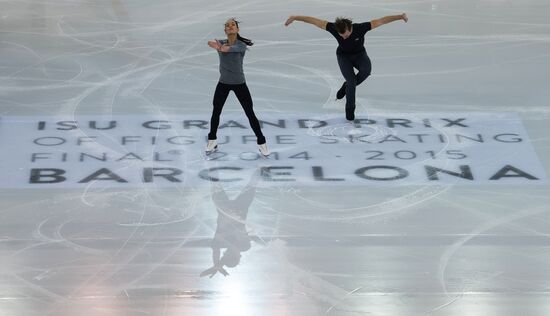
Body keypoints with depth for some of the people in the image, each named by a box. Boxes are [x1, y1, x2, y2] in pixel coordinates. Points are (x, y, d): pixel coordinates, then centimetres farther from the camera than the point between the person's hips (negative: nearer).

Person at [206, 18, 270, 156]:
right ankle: (212, 141, 23)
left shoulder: (242, 45, -14)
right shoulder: (221, 43, -6)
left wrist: (220, 48, -45)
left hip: (239, 84, -3)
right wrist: (217, 45, -46)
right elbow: (211, 43, -29)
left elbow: (233, 49, -34)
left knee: (250, 114, -3)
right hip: (223, 83, 3)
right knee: (216, 112, 6)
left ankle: (261, 142, 9)